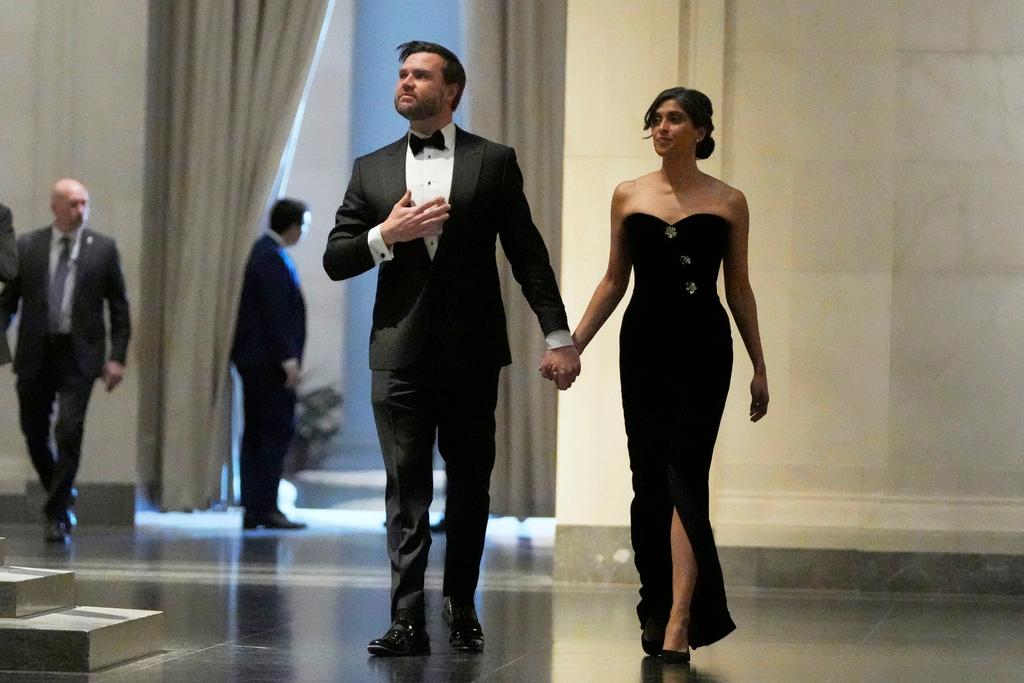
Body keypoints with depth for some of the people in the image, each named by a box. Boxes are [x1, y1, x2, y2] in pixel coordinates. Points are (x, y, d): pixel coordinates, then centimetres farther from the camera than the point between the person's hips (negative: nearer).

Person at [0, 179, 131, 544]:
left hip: (79, 354, -2)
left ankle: (58, 515, -5)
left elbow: (119, 307, 5)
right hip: (35, 353, 2)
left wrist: (117, 356, -2)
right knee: (34, 433, 9)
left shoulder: (103, 248, 3)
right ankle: (61, 497, 32)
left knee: (68, 432, -12)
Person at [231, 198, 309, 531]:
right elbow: (276, 313, -20)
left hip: (252, 358, 10)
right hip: (269, 361, -10)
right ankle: (265, 507, -10)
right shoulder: (272, 259, -14)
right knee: (279, 429, -8)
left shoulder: (262, 252, 16)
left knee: (256, 432, 9)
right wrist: (288, 358, -20)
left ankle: (253, 508, 10)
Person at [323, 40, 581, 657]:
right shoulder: (372, 169, 9)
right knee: (407, 489, -3)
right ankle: (409, 622, -5)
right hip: (401, 352, 1)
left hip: (472, 352, -1)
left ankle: (462, 608, 21)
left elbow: (528, 254, 2)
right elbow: (336, 260, 7)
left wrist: (558, 335, -4)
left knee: (470, 485, 7)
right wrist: (386, 235, -12)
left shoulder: (494, 162, 3)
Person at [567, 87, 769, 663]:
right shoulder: (629, 197, 8)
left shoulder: (728, 202, 3)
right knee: (648, 478, 5)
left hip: (703, 345, -3)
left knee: (684, 474, -13)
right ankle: (659, 611, 16)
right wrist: (572, 345, 4)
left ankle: (679, 621, -18)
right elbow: (615, 281, 12)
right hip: (644, 342, 3)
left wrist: (759, 366, 8)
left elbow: (739, 289, 8)